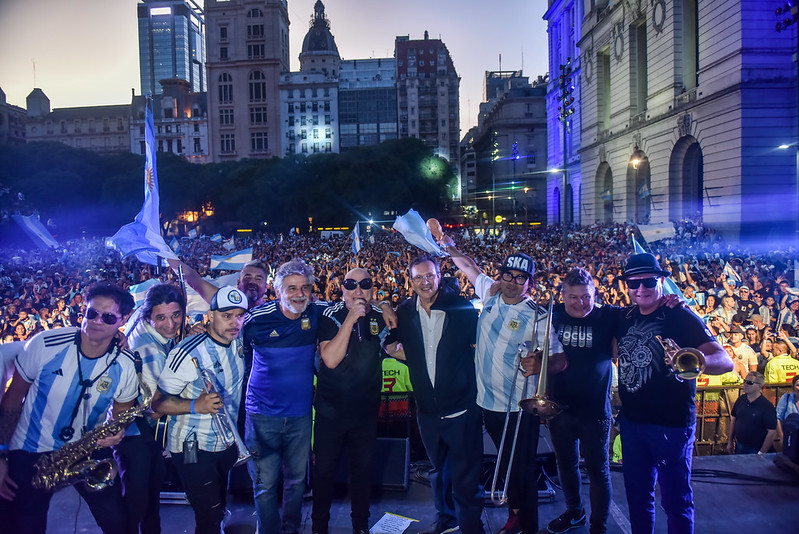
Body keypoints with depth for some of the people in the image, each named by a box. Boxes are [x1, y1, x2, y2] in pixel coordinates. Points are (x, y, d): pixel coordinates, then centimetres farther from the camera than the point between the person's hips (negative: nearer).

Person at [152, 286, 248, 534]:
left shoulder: (238, 341, -4)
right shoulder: (189, 353, -24)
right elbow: (158, 402, -21)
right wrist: (195, 405, -36)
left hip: (227, 445, 7)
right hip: (194, 449, -6)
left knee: (218, 510, 25)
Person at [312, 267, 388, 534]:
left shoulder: (381, 316, -1)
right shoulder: (330, 316, -11)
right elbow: (331, 359, -25)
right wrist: (351, 318, -27)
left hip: (366, 409, 3)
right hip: (331, 409, -3)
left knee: (363, 469, 17)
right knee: (325, 470, 12)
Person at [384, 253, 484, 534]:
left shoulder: (462, 308, -9)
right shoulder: (404, 312, 0)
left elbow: (477, 347, 3)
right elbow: (391, 346, 13)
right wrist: (421, 360, 0)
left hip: (462, 408, -4)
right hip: (427, 408, 4)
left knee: (466, 478, 2)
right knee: (438, 470, 23)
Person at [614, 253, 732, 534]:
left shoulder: (681, 317, -12)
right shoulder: (625, 317, 4)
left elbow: (725, 361, -22)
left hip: (672, 423, -5)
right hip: (631, 420, 5)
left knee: (676, 499, 7)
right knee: (637, 494, 18)